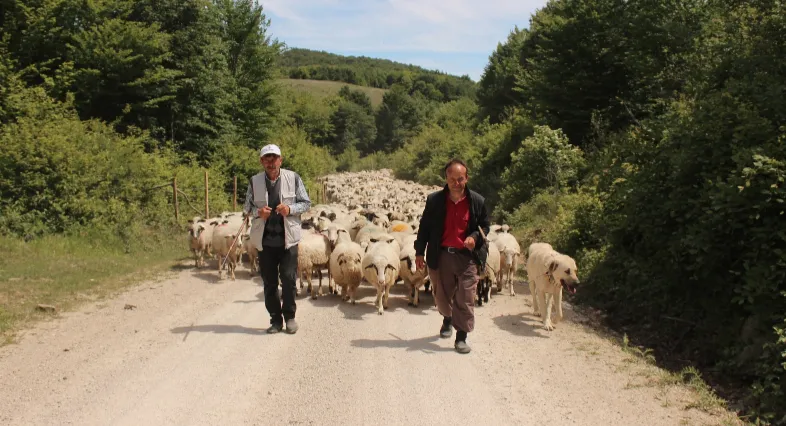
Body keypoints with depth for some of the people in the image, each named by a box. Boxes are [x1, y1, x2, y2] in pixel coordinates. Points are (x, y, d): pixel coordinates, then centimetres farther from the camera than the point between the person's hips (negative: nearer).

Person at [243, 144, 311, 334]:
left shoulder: (293, 178, -2)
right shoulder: (254, 181, 3)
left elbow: (306, 203, 3)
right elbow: (247, 208, 11)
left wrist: (290, 209, -16)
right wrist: (258, 212, -12)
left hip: (288, 238, -2)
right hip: (265, 240, 2)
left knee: (289, 279, -2)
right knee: (269, 282, 7)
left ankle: (289, 316, 14)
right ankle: (275, 319, 19)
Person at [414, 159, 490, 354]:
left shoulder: (477, 201, -2)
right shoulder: (434, 200, -2)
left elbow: (485, 226, 9)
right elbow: (424, 227, 5)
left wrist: (475, 237, -13)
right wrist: (419, 252, 4)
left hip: (467, 257, -1)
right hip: (441, 256, 1)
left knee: (465, 299, -5)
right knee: (442, 295, 16)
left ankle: (461, 338, 4)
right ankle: (448, 319, 46)